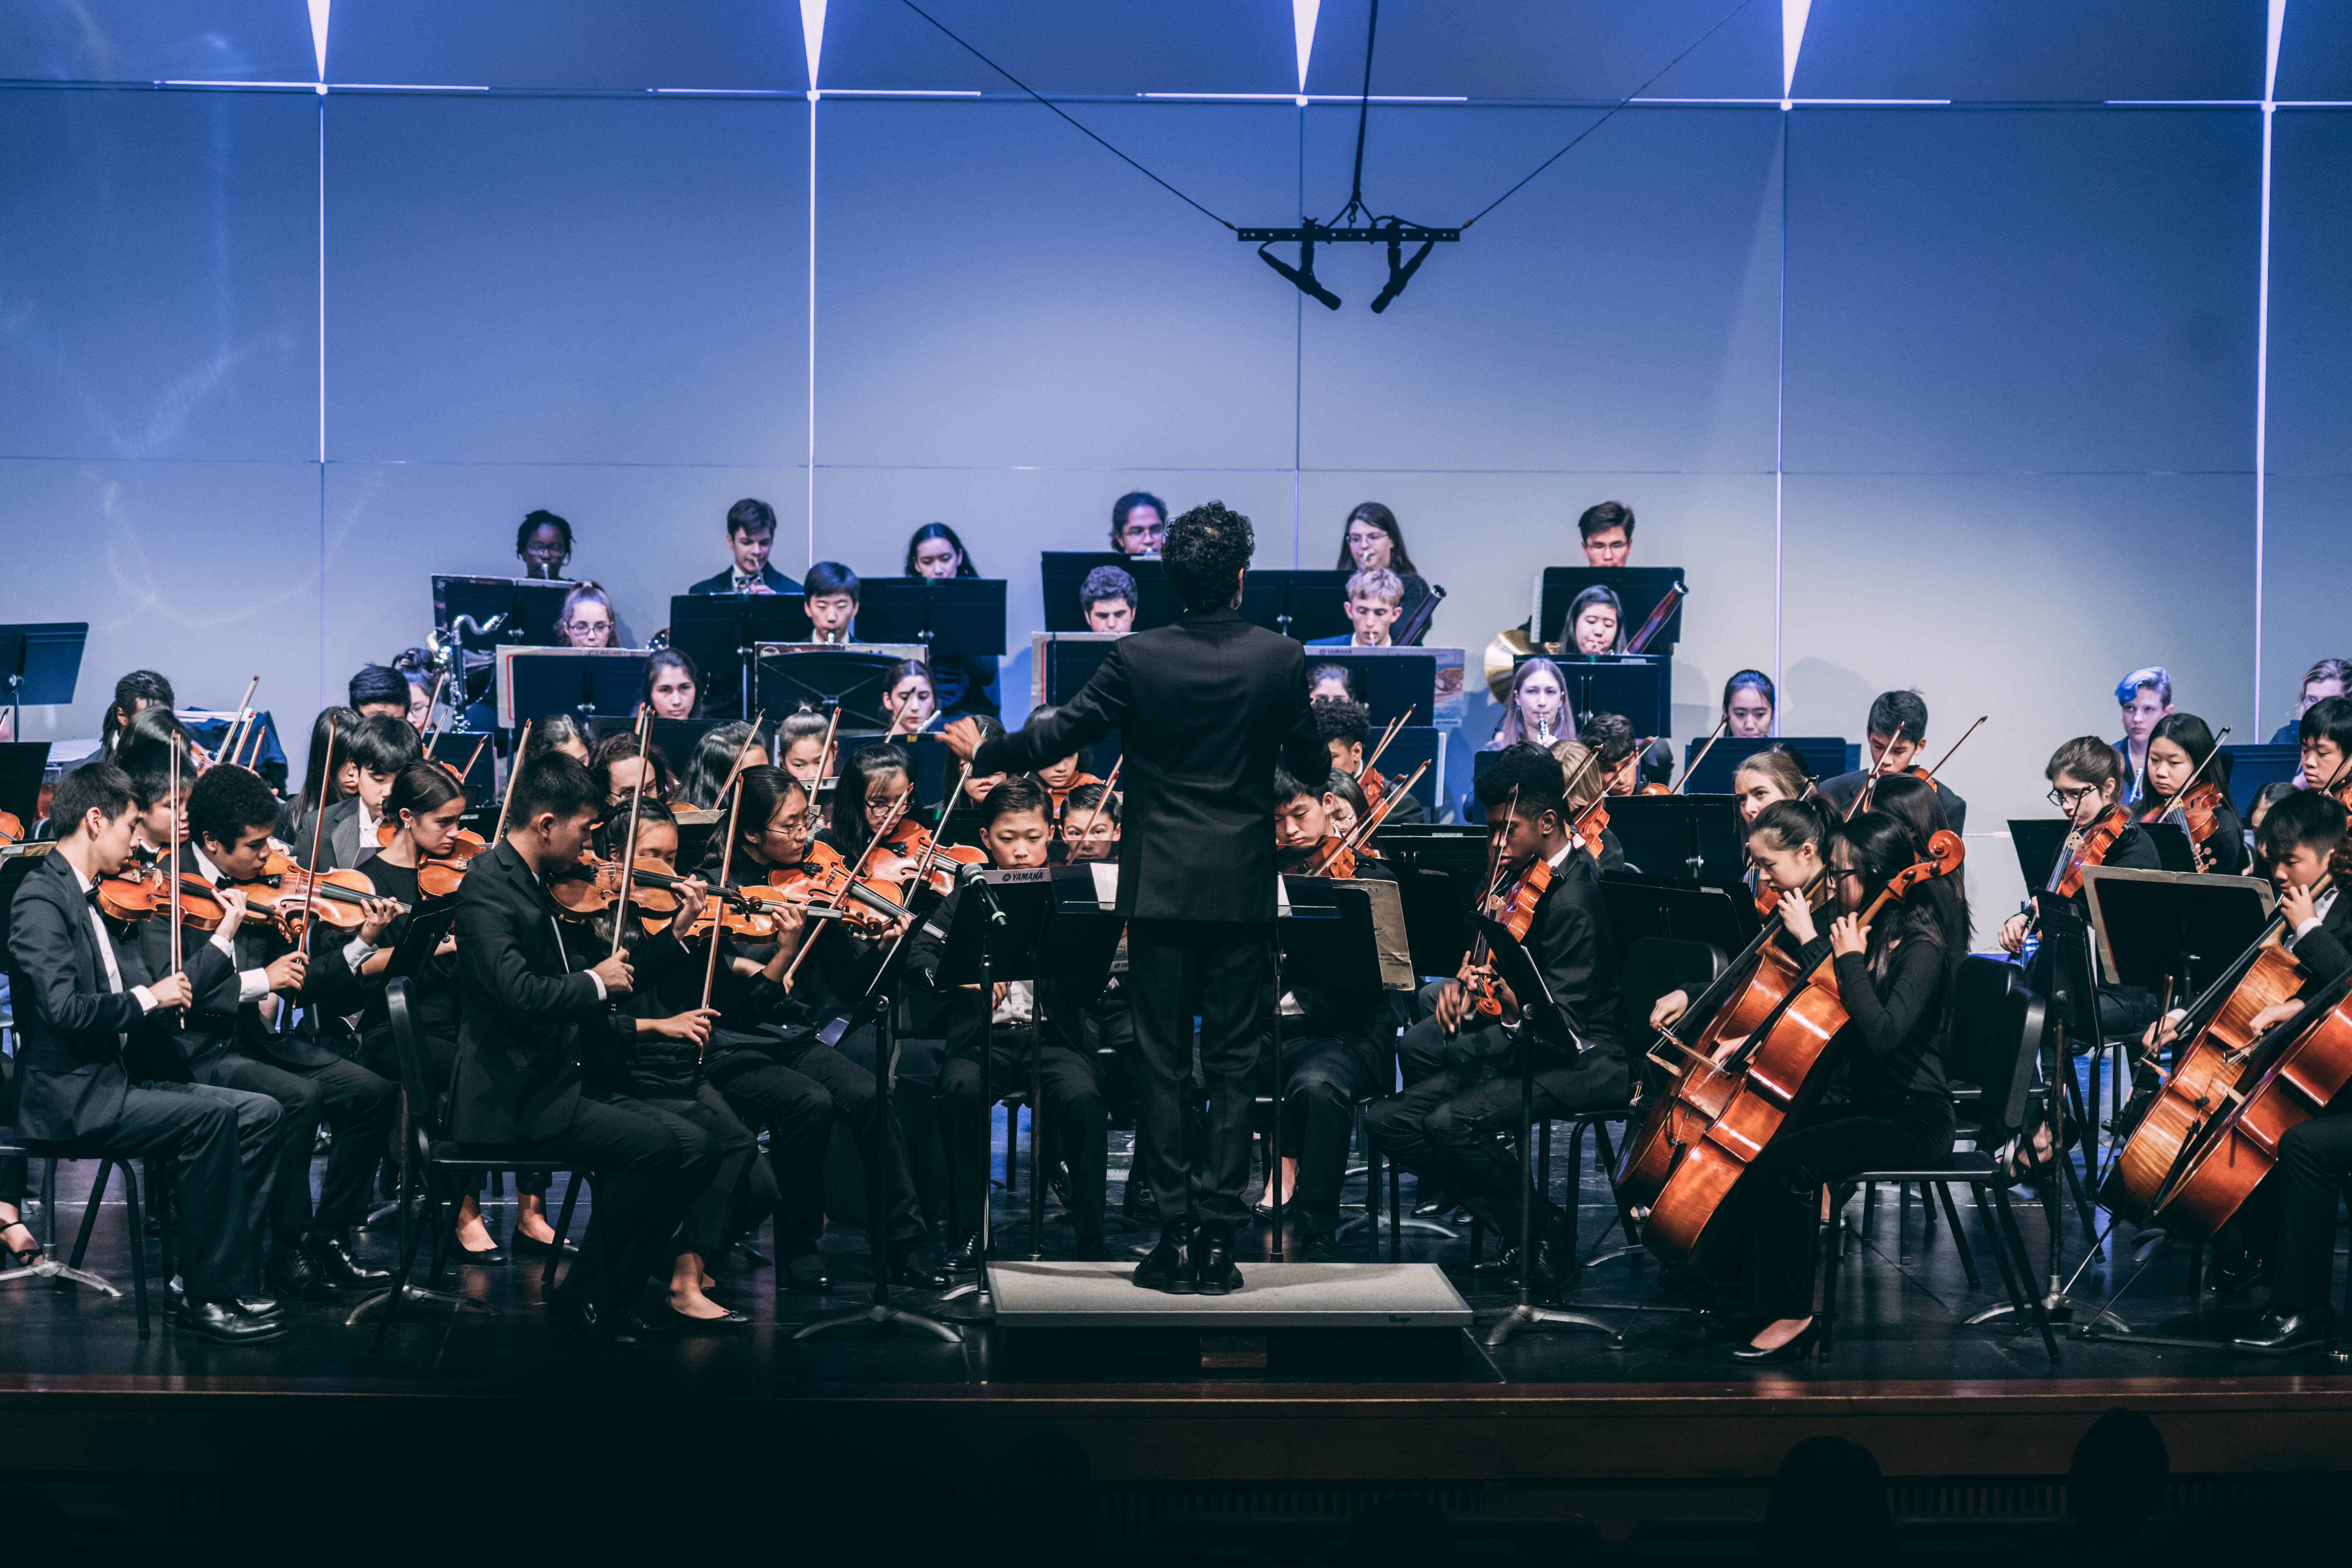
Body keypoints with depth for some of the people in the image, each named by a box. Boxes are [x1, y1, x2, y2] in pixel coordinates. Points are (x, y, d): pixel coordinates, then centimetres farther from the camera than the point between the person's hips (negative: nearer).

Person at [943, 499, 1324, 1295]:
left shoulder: (1137, 658, -8)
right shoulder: (1280, 659, -5)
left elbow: (1062, 734, 1)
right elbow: (1311, 762, 6)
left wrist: (983, 754, 18)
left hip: (1161, 886, -1)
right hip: (1243, 888, 1)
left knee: (1161, 1060, 5)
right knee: (1233, 1060, 5)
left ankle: (1175, 1232, 4)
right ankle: (1219, 1235, 4)